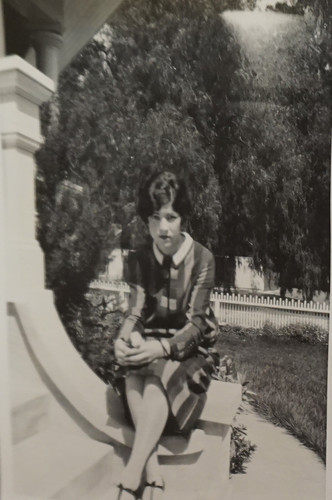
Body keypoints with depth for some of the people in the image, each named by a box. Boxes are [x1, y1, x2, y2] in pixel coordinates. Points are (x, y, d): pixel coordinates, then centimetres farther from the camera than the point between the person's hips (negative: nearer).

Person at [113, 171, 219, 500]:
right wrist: (123, 340, -29)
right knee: (134, 371, -31)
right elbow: (135, 312, -6)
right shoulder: (139, 260, -1)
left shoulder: (202, 258, -13)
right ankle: (152, 472, -27)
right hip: (152, 344, 3)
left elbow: (196, 322, -17)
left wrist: (163, 348, -36)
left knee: (161, 372, -34)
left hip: (190, 348, -2)